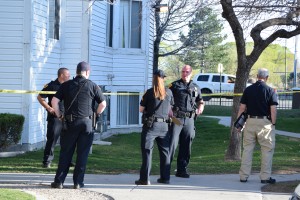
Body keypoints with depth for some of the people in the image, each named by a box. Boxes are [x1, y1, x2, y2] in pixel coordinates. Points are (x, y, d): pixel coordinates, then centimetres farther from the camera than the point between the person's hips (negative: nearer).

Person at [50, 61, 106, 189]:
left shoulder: (67, 85, 4)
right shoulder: (92, 85, 1)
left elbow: (54, 101, -2)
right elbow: (103, 104, -2)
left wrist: (59, 115, 9)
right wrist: (96, 114, 13)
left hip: (70, 122, 1)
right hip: (86, 122, -1)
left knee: (65, 153, 7)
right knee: (82, 153, 5)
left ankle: (59, 181, 7)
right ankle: (78, 182, 6)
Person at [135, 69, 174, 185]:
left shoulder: (149, 93, -8)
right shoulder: (169, 92, 3)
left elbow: (141, 109, -4)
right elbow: (170, 108, 11)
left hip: (150, 125, -4)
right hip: (164, 125, 4)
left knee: (147, 151, -1)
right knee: (164, 152, 13)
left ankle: (145, 178, -4)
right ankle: (165, 177, 16)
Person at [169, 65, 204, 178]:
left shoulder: (195, 87, 16)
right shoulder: (175, 85, 4)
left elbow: (200, 101, 28)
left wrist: (200, 108, 7)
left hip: (189, 119, 4)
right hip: (176, 118, -4)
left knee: (186, 145, 8)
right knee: (172, 143, -13)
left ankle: (182, 170, 16)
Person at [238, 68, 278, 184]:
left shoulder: (248, 90, 3)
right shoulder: (270, 91, -5)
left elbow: (242, 108, 4)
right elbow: (273, 109, -9)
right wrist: (273, 123, 0)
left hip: (250, 122, 3)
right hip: (265, 122, -3)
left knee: (247, 149, 10)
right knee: (267, 150, 6)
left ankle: (243, 176, 11)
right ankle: (265, 177, 6)